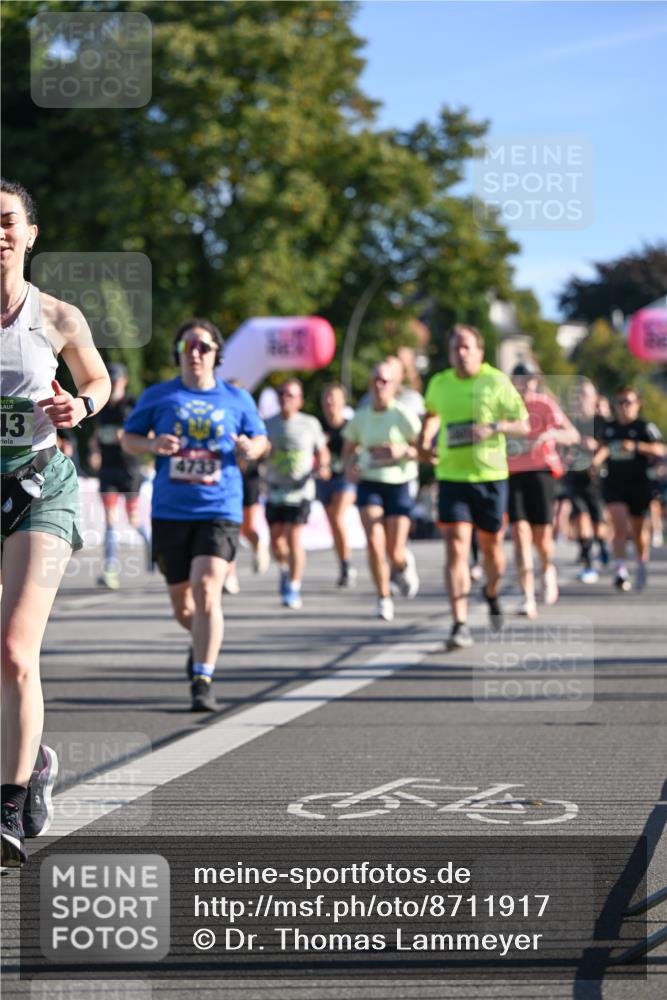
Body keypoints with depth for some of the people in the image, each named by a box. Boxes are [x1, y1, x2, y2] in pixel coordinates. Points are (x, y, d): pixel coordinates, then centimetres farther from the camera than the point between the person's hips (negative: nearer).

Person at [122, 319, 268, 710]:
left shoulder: (237, 399, 6)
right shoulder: (157, 397, 5)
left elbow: (261, 439, 16)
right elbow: (128, 439, 10)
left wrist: (251, 449, -8)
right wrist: (152, 445, -12)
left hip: (219, 511, -2)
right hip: (170, 512, 2)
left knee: (206, 590, -19)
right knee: (181, 602, 11)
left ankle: (203, 681, -16)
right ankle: (204, 640, 45)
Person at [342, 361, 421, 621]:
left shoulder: (404, 416, -5)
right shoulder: (360, 417, 6)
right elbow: (349, 450, 17)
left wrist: (403, 451, -25)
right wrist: (349, 467, -5)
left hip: (398, 485, -2)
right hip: (368, 484, 2)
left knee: (395, 552, -3)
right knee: (375, 543, -15)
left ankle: (404, 564, 36)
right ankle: (384, 600, -1)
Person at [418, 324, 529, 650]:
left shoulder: (496, 382, -4)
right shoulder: (439, 383, 5)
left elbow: (524, 426, -3)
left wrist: (493, 427, -20)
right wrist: (424, 443, 14)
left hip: (490, 476, -1)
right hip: (451, 476, 1)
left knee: (491, 547, 12)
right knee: (456, 549, -12)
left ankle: (492, 594, 44)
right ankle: (460, 624, -15)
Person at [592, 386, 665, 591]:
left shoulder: (645, 427, -6)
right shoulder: (609, 428, 9)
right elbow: (604, 448, 24)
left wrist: (636, 446, -28)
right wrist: (596, 460, 4)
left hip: (639, 483, -2)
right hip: (614, 482, 2)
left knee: (639, 528, 12)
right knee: (619, 524, -16)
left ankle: (642, 566, 35)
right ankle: (620, 570, -23)